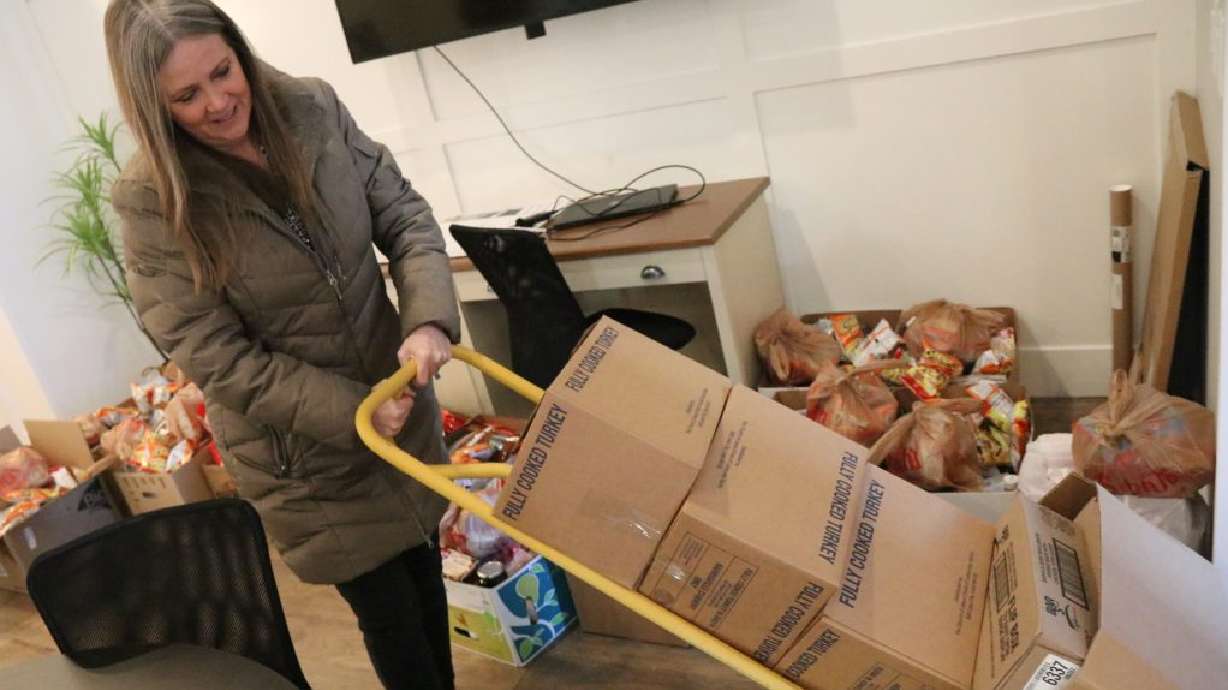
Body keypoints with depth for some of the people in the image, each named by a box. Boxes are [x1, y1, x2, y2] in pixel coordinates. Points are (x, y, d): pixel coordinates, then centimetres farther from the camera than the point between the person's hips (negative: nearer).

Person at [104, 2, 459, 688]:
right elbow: (216, 358, -19)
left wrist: (430, 317, -23)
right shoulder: (154, 200, -19)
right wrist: (356, 412, -22)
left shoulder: (314, 110, -9)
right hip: (302, 448, -4)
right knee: (389, 610, 11)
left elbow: (404, 214, -4)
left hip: (396, 395, 4)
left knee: (425, 571, 23)